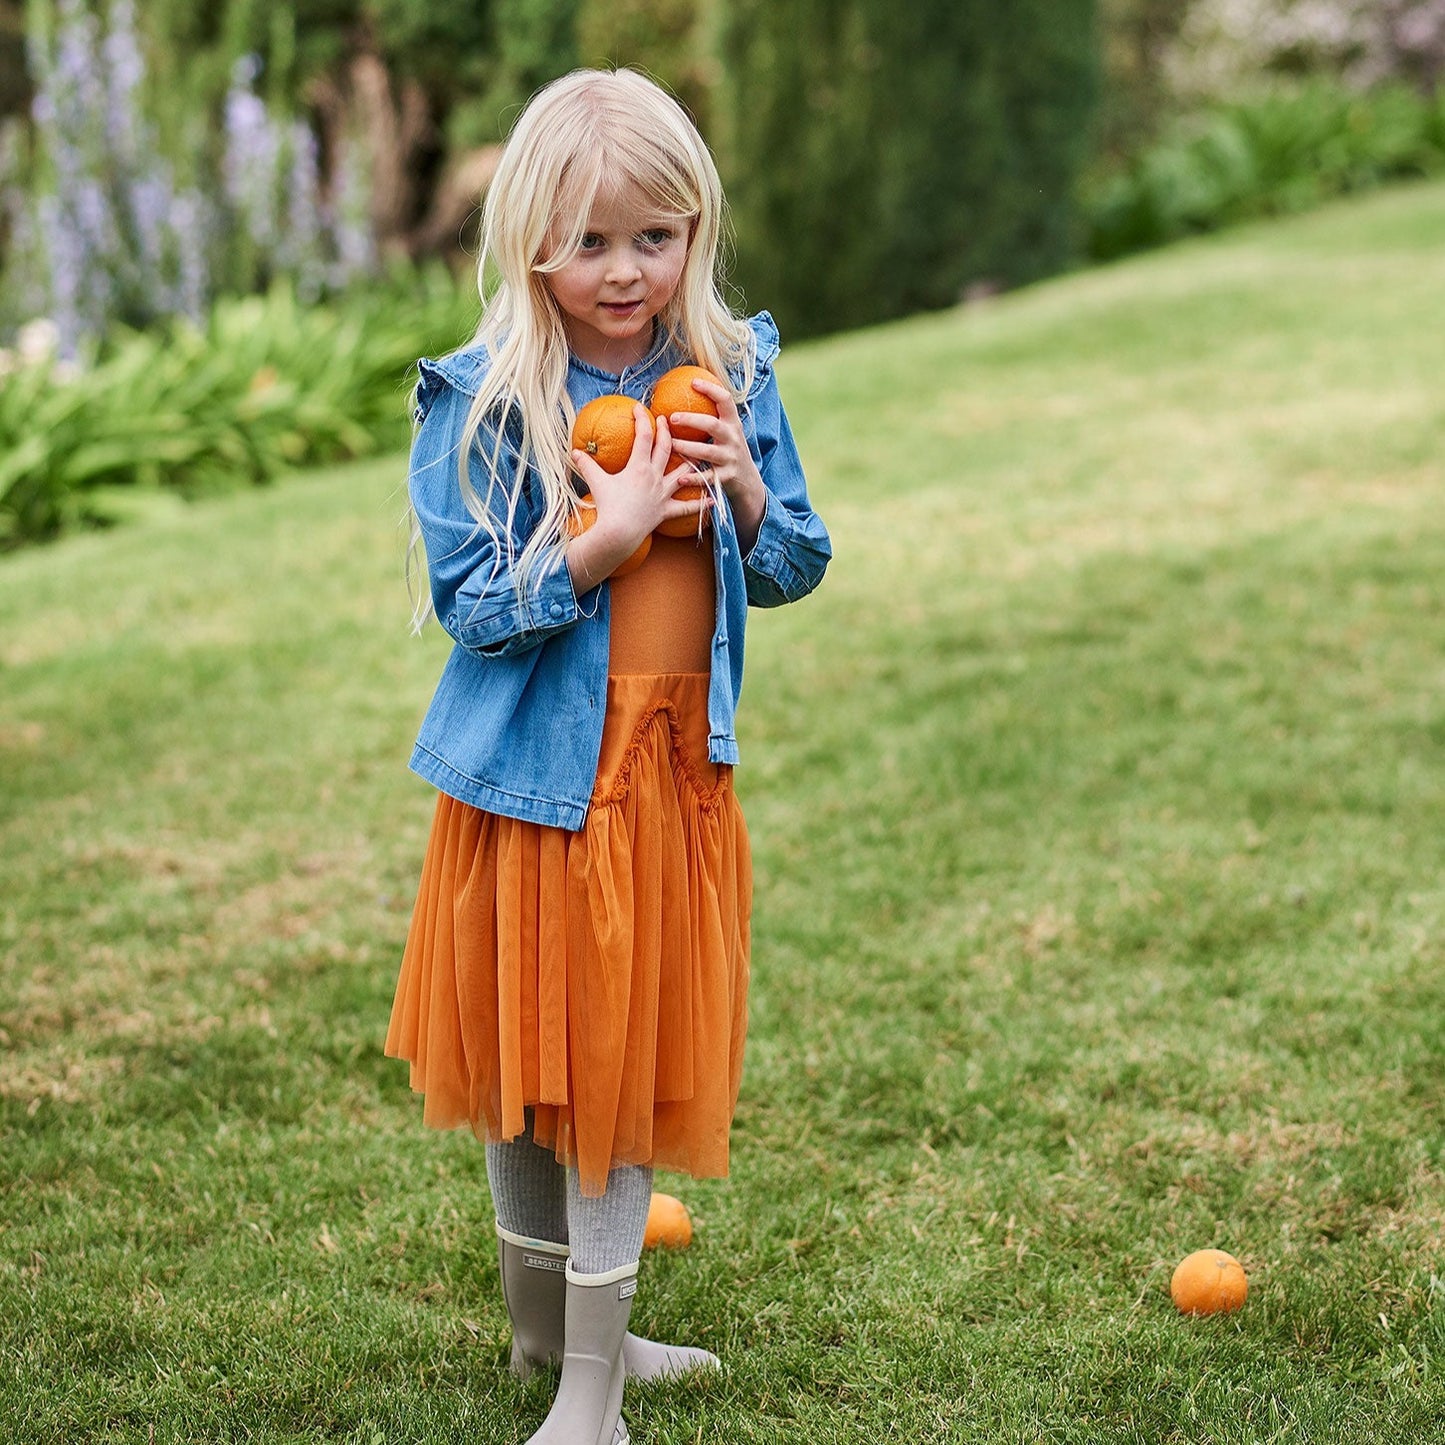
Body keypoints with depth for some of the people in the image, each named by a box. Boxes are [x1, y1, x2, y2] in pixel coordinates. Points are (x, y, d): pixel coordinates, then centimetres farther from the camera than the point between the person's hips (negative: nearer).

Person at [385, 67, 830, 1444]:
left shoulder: (732, 375, 1)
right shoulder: (478, 400, -11)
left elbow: (794, 570, 5)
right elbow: (465, 598, -13)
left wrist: (741, 490, -15)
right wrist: (611, 535, -24)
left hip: (676, 769, 4)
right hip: (537, 771, -3)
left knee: (629, 1056, 12)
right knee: (524, 1044, 9)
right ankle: (542, 1315, 29)